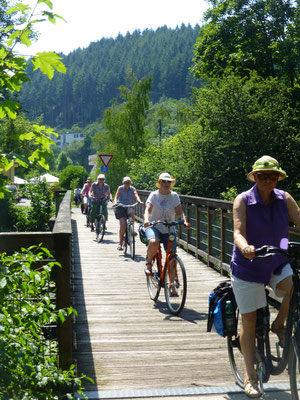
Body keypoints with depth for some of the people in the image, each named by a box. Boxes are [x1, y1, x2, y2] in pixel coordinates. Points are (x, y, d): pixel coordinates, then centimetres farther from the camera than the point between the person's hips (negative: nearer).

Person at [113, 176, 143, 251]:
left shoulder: (132, 189, 0)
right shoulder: (120, 188, -5)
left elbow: (136, 195, -17)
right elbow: (116, 196, -18)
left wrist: (139, 201, -38)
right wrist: (115, 202, -40)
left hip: (129, 206, 2)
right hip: (121, 207, -2)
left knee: (131, 213, -34)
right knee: (123, 225, -14)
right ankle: (120, 242, 1)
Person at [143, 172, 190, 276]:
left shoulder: (174, 196, 4)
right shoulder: (154, 195, -1)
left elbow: (179, 212, -4)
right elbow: (148, 210, -16)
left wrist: (184, 221, -25)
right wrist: (146, 220, -37)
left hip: (169, 230, 3)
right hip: (154, 227, -2)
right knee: (154, 243, -35)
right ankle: (148, 262, -6)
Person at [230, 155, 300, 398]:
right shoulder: (243, 201, -12)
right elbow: (238, 232, -24)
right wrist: (245, 247, -46)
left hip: (278, 264, 3)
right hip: (248, 268, -2)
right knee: (249, 321, 3)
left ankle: (279, 325, 1)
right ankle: (251, 377, 18)